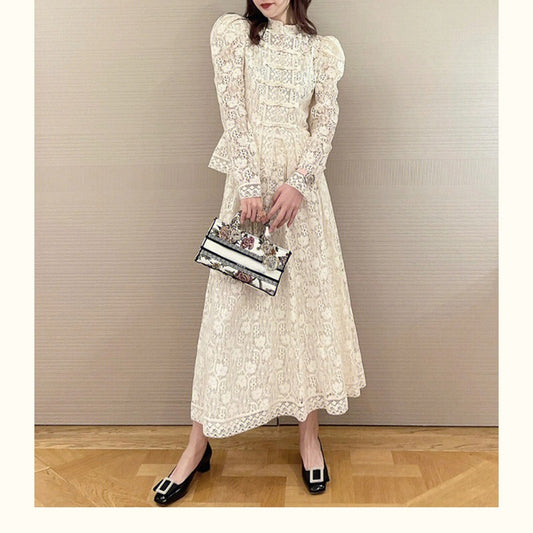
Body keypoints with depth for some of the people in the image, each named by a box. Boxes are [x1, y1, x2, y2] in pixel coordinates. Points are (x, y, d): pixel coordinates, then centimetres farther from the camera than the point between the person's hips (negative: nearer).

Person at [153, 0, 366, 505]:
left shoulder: (323, 48, 12)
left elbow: (324, 123, 3)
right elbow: (234, 114, -3)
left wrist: (297, 183, -13)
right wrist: (250, 186, -13)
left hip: (302, 182, 2)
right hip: (250, 177, -2)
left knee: (309, 297, 3)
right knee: (233, 301, -1)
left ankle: (309, 432, 17)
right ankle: (199, 443, 11)